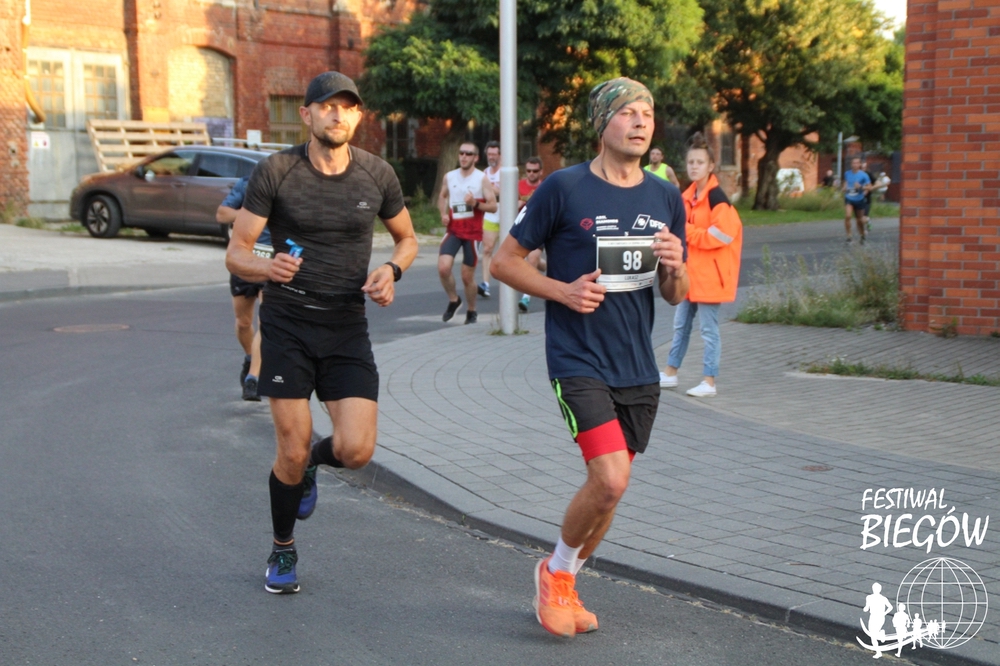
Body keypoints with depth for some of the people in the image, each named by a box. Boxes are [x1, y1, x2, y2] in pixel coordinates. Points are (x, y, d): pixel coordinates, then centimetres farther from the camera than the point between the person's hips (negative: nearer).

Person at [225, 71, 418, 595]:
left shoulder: (377, 174, -1)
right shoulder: (275, 172, -8)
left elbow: (407, 238, 16)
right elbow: (236, 254, -6)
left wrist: (391, 270, -6)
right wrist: (268, 268, -29)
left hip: (347, 326, 2)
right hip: (287, 323, -2)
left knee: (356, 450, -12)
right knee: (292, 451, -2)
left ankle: (312, 463, 27)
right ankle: (282, 552, 25)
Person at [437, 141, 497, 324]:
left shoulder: (482, 179, -6)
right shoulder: (449, 176, 5)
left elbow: (493, 206, -7)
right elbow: (442, 197, 22)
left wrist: (475, 204, -24)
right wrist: (443, 213, 3)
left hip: (473, 232, -3)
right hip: (453, 229, 3)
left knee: (467, 276, 3)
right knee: (443, 268, -16)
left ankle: (471, 311, 25)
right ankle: (453, 300, 10)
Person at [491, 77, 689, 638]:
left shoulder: (666, 198, 7)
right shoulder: (565, 189, -8)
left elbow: (675, 296, 13)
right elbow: (505, 261, -2)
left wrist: (675, 268, -10)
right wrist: (563, 291, -15)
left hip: (638, 369, 6)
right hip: (579, 361, -5)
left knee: (609, 487, 11)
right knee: (610, 480, -18)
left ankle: (565, 586, 33)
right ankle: (556, 570, 9)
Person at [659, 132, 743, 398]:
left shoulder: (717, 198, -16)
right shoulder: (689, 196, 10)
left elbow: (719, 236, -21)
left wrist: (686, 231, -17)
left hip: (709, 273, -9)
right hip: (689, 271, 9)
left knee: (708, 328, -2)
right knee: (681, 324, 16)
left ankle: (709, 382, 4)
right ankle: (670, 373, 26)